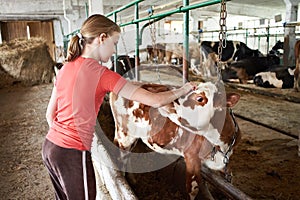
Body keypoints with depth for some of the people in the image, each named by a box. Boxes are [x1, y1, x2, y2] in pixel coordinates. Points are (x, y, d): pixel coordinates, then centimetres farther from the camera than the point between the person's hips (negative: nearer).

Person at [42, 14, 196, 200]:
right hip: (73, 154, -8)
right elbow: (155, 100, -18)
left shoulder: (66, 68, 5)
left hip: (50, 146, 8)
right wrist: (183, 90, -2)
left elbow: (50, 114, 11)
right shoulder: (101, 73, -18)